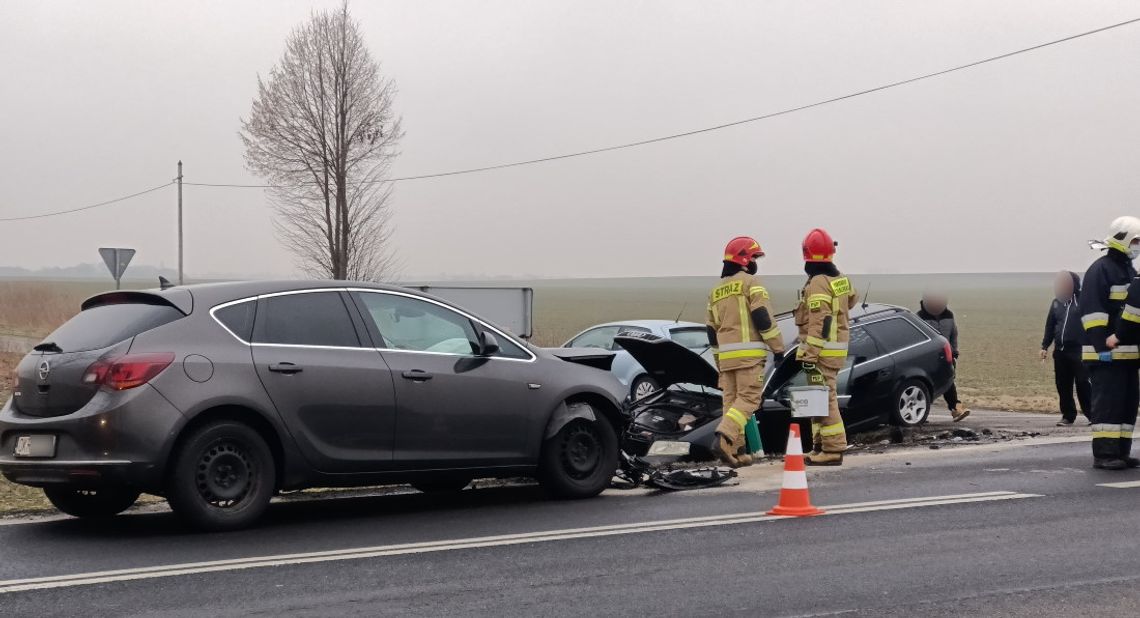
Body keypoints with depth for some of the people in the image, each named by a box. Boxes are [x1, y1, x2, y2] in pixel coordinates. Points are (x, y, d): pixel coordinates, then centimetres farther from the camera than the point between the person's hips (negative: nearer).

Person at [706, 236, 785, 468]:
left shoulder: (716, 290, 19)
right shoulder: (750, 282, -4)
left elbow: (712, 330, 21)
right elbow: (763, 318, -13)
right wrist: (778, 347, -7)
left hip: (726, 354, 7)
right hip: (749, 353, -7)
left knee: (731, 401, 9)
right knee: (748, 399, -8)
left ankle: (736, 452, 5)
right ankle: (724, 438, -25)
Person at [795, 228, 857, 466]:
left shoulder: (818, 283, -18)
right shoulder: (840, 279, 9)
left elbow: (819, 323, -22)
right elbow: (851, 300, 30)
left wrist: (809, 355, -22)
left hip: (822, 349, -10)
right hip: (838, 346, 10)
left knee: (825, 400, -8)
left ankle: (833, 450, -9)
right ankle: (821, 446, 22)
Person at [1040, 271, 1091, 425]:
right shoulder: (1057, 302, 13)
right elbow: (1050, 325, 19)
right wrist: (1045, 346, 16)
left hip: (1079, 350, -6)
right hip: (1060, 350, 6)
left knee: (1083, 383, -8)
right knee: (1063, 385, 6)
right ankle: (1068, 415, 14)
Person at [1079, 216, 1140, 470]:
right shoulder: (1100, 270, -10)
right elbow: (1092, 311, -16)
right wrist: (1102, 344, -21)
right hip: (1106, 354, -9)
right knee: (1108, 402, -10)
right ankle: (1104, 454, -8)